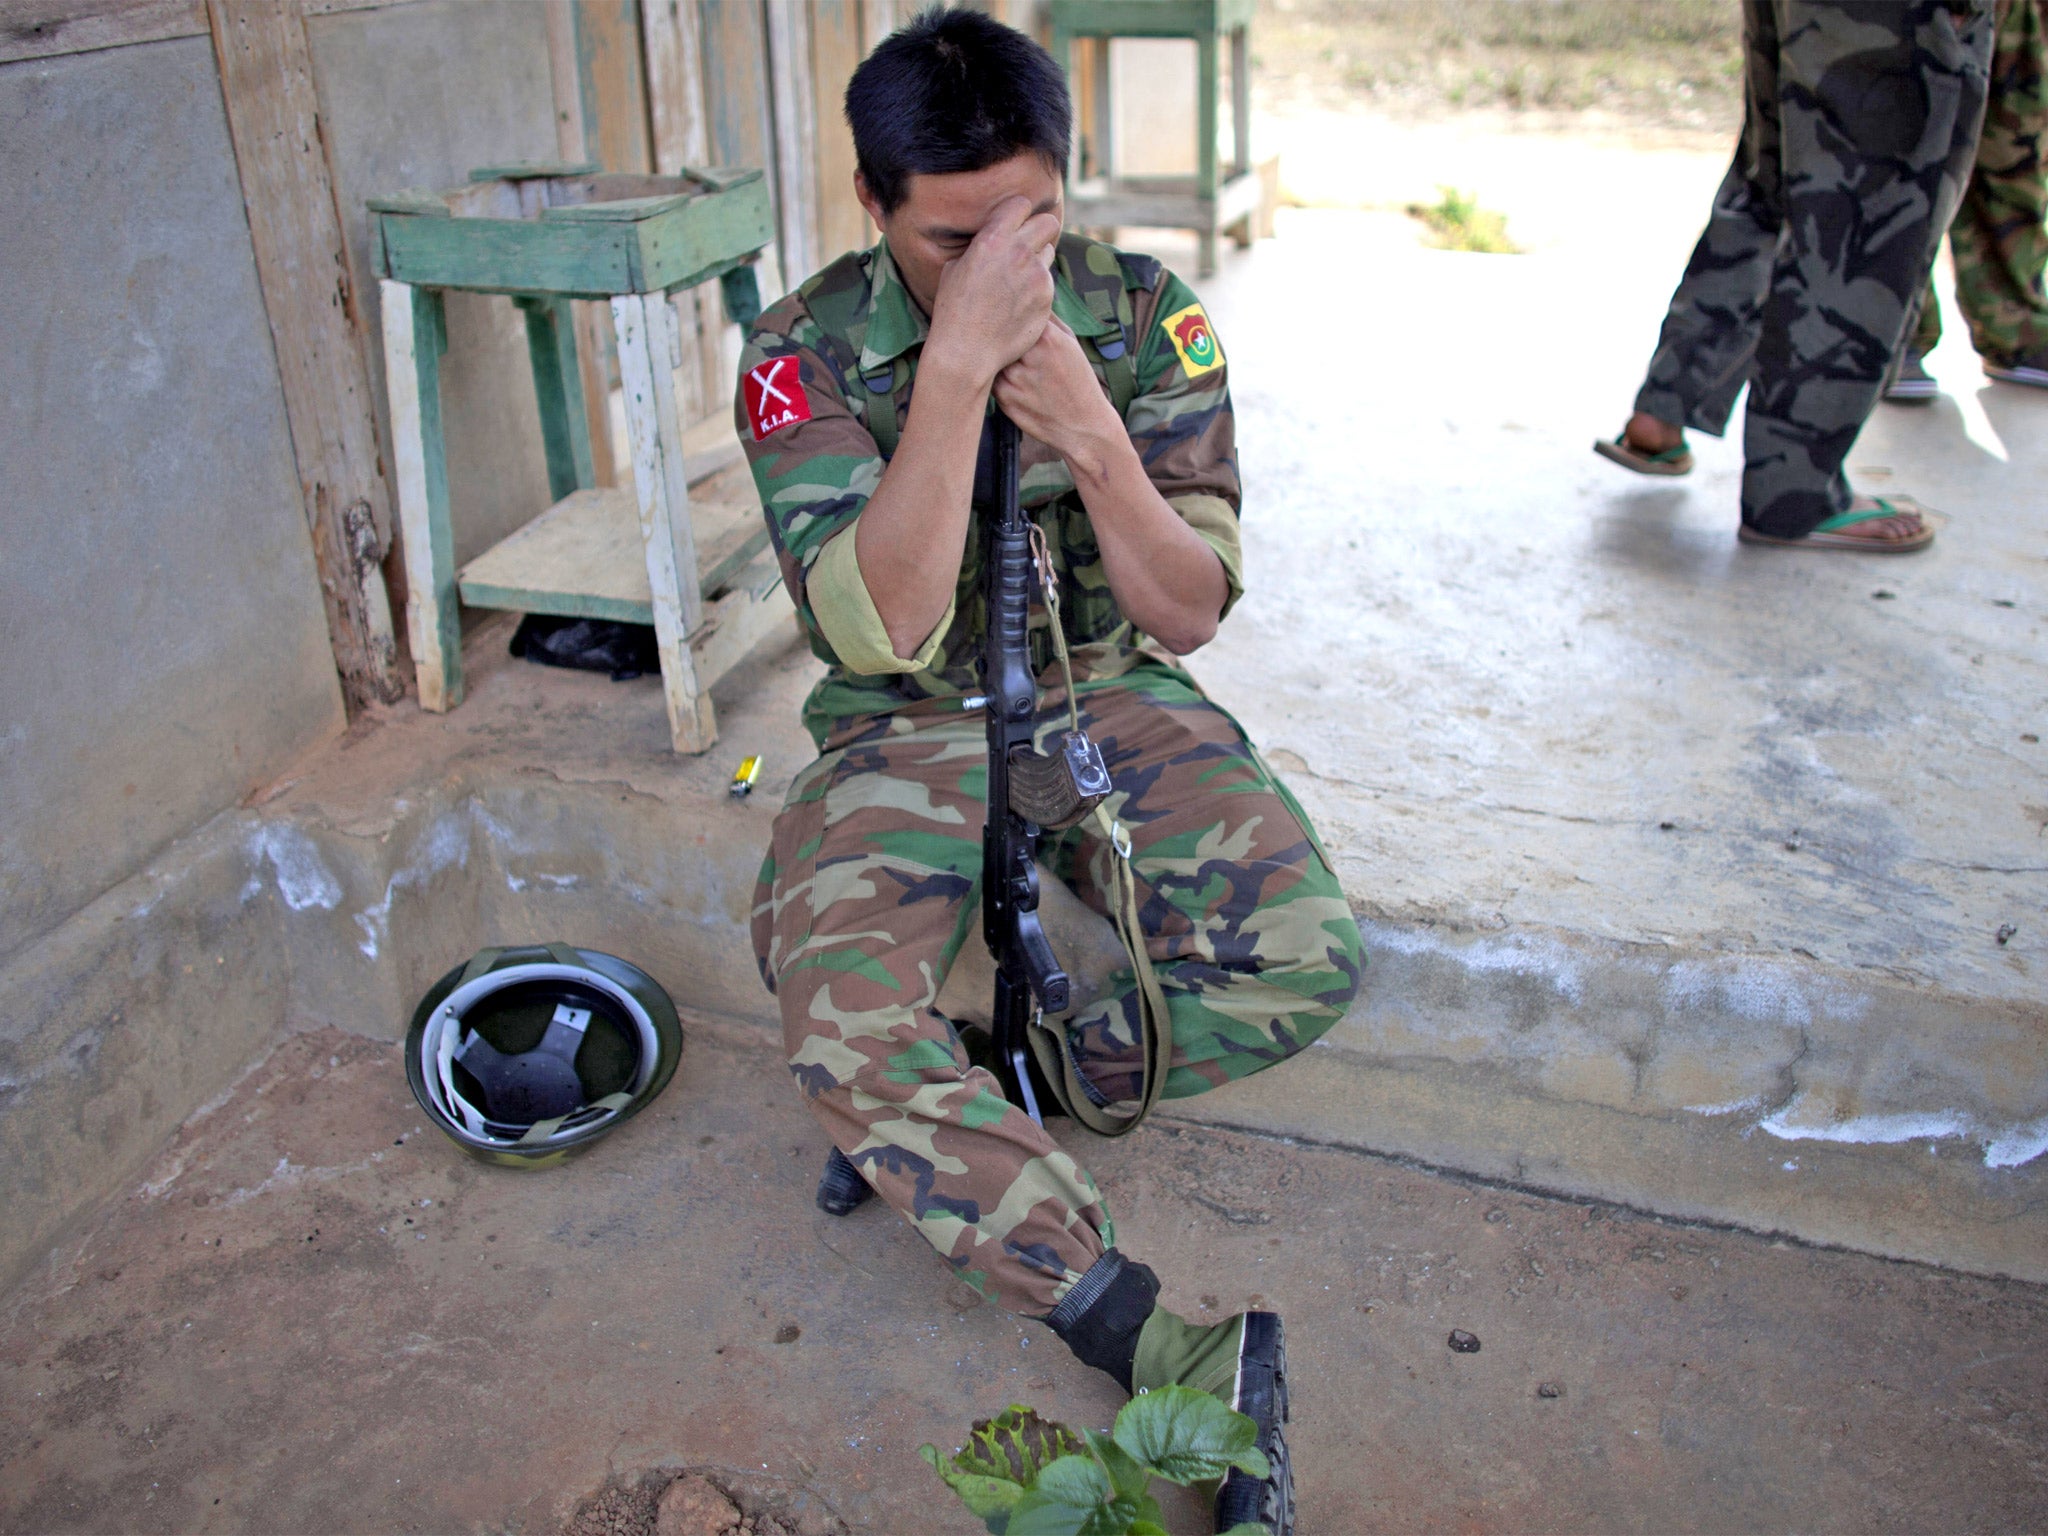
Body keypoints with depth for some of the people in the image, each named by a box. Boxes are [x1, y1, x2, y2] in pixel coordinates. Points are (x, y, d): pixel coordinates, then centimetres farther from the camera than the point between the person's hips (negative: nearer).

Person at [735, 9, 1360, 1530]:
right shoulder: (809, 354, -12)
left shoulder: (1146, 313, -6)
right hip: (905, 726, -1)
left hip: (1110, 698, 2)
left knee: (1310, 960, -24)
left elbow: (1187, 614, -8)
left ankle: (964, 1110, -7)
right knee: (843, 1034, -30)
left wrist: (1088, 433, -24)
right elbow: (886, 629, -24)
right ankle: (1184, 1359, -24)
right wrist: (958, 363, -31)